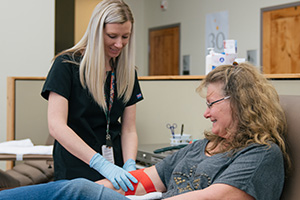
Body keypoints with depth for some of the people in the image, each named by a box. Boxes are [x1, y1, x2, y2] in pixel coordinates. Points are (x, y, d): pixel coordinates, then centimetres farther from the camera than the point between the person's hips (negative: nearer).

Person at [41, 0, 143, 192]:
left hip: (115, 174, 4)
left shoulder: (128, 72, 6)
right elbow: (56, 126, -18)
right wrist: (101, 164, -26)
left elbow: (129, 129, 5)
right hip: (75, 174, -4)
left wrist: (129, 166, -14)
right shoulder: (67, 64, -9)